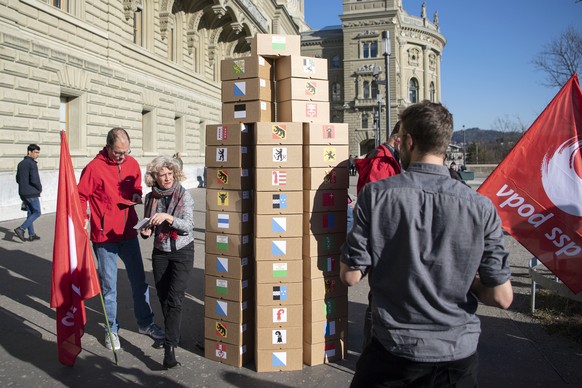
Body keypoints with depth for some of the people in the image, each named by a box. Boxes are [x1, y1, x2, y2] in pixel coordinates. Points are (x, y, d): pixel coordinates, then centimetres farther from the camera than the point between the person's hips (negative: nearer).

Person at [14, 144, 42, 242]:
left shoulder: (21, 163, 13)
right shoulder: (32, 164, -15)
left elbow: (18, 179, 17)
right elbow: (34, 179, -21)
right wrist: (40, 188, -4)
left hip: (22, 193, 9)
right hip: (32, 193, -9)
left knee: (30, 213, 13)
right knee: (37, 212, 0)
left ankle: (31, 235, 16)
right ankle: (21, 229, -9)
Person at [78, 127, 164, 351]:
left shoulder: (132, 164, 2)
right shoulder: (93, 168, -13)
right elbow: (81, 197, -8)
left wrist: (137, 195, -4)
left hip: (128, 232, 5)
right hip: (104, 236, -5)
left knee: (139, 279, 13)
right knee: (109, 285, 7)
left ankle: (145, 323, 28)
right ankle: (112, 329, 23)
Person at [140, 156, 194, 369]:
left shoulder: (184, 195, -10)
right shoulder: (150, 197, 0)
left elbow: (188, 226, -15)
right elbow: (147, 227, 10)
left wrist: (168, 217, -29)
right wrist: (145, 231, -13)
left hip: (182, 252, -4)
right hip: (160, 253, 4)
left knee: (174, 300, -13)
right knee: (163, 299, 11)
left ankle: (170, 347, -11)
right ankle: (172, 334, 32)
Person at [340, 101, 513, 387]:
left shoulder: (375, 195, -15)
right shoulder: (481, 208, -12)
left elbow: (350, 275, -11)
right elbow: (501, 297, -10)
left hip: (392, 351, 0)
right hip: (457, 353, 1)